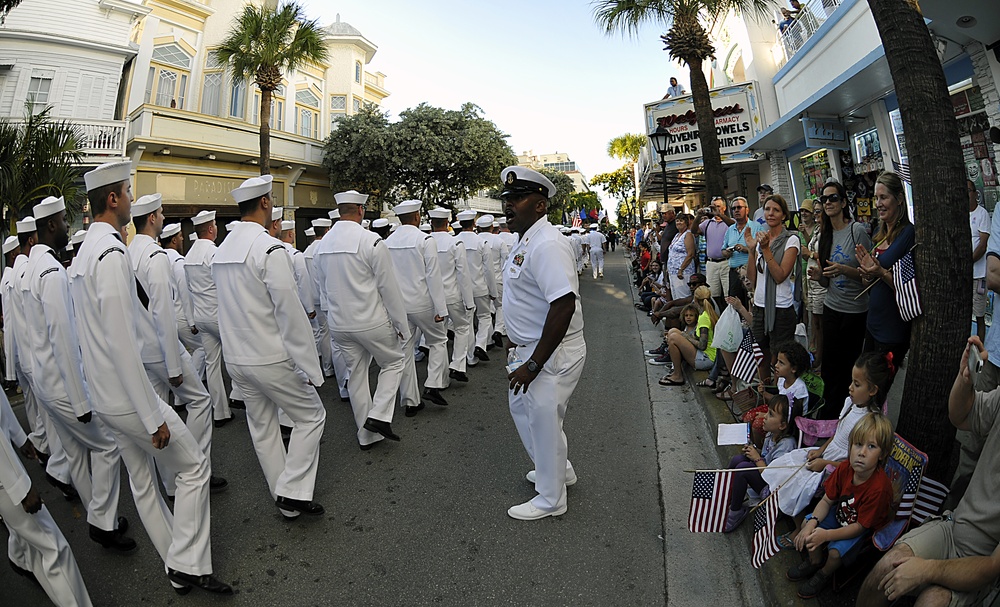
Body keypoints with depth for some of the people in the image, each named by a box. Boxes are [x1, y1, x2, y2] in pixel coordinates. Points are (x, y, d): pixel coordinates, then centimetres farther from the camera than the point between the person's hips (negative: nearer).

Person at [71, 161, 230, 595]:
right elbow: (121, 342, -25)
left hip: (104, 397, 10)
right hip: (128, 397, -10)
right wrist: (153, 417, -21)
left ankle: (178, 566, 31)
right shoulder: (111, 252, -21)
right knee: (194, 466, 3)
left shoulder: (84, 253, 11)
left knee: (142, 482, 17)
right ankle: (188, 565, 10)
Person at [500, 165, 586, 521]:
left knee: (544, 421, 6)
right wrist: (515, 341, 25)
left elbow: (563, 305, -31)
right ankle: (558, 470, 47)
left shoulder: (547, 244, -24)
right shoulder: (523, 241, 9)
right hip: (529, 348, 10)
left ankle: (551, 499, 30)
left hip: (552, 355, -10)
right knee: (521, 408, 24)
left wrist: (533, 364, -27)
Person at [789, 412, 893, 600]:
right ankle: (814, 561, 25)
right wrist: (812, 522, -26)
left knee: (835, 551, -21)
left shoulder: (879, 488, -36)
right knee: (807, 523, -3)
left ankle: (824, 574, 14)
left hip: (867, 528, -6)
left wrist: (827, 535, -34)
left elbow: (860, 526, -27)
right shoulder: (845, 468, -20)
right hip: (842, 514, 6)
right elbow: (827, 501, -9)